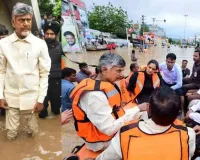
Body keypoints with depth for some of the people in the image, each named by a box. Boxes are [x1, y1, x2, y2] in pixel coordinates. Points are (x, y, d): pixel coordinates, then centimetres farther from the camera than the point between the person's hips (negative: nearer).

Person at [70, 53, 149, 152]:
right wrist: (137, 109, -25)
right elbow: (110, 129, -29)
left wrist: (138, 110, -6)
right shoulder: (94, 95, -29)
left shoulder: (107, 85, 1)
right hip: (102, 142, -8)